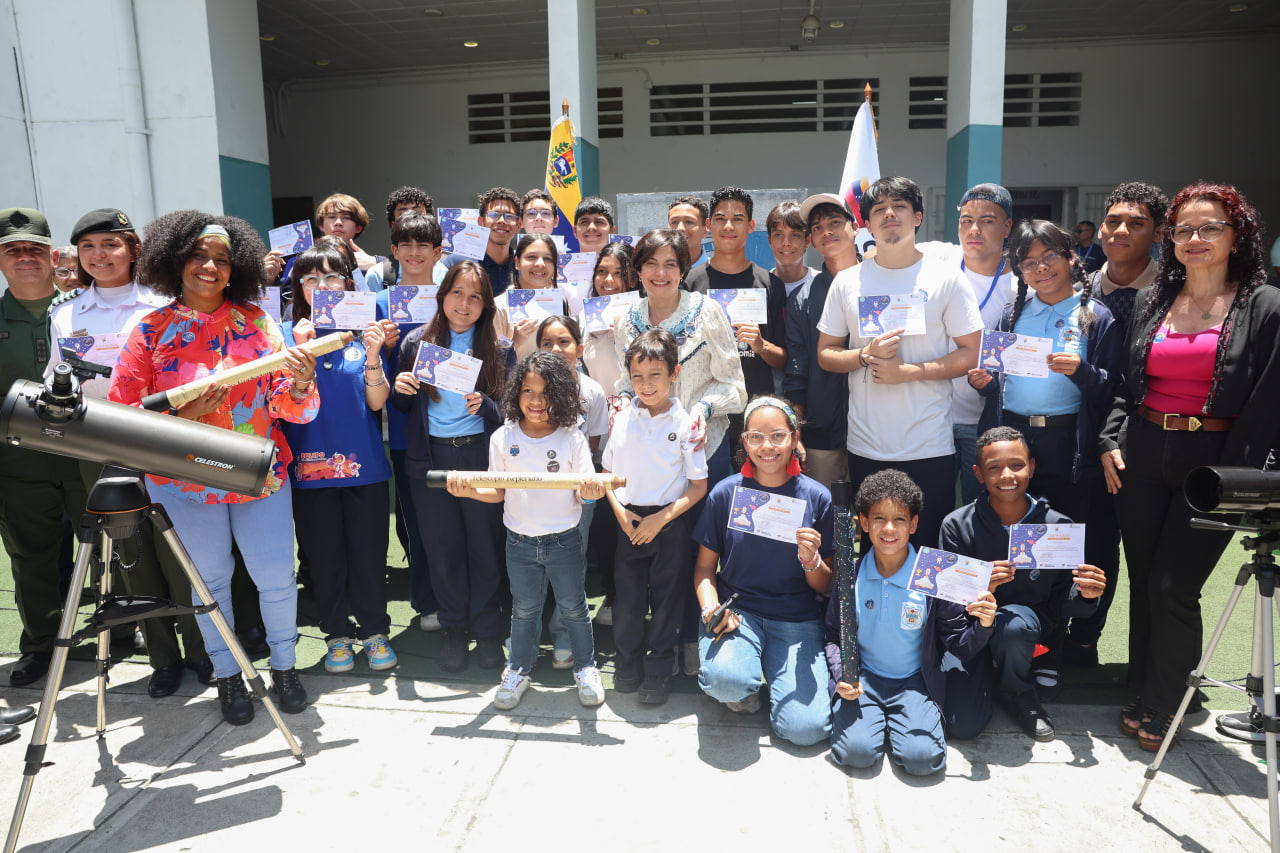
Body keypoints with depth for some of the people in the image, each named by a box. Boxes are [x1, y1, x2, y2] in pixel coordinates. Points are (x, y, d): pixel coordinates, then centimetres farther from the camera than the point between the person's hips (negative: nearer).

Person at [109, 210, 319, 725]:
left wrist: (300, 383, -27)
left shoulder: (256, 321, -1)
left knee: (276, 576, 4)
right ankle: (227, 675, 31)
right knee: (211, 579, 11)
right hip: (188, 481, 0)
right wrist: (186, 413, -21)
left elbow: (288, 408, -4)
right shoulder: (151, 331, -3)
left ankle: (284, 666, 28)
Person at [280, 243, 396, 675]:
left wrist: (372, 356, -21)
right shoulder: (288, 335, 2)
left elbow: (377, 402, -5)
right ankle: (337, 633, 27)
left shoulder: (363, 332, 3)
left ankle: (374, 631, 24)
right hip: (311, 466, 0)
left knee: (369, 554, 6)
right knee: (324, 557, 10)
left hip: (364, 464, 0)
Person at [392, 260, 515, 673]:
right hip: (430, 457, 1)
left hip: (481, 456, -1)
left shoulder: (498, 348, 1)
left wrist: (483, 405, -21)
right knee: (443, 547, 9)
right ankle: (454, 629, 26)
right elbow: (403, 405, 12)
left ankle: (487, 630, 22)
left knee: (484, 544, 4)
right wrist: (399, 388, -10)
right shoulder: (416, 341, 5)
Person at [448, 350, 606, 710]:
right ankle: (518, 670, 37)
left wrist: (590, 491, -33)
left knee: (573, 608, 14)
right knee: (524, 609, 18)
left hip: (564, 541, -2)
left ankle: (586, 668, 34)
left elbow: (584, 494, -10)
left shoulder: (572, 438, -10)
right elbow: (498, 492, 0)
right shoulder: (503, 438, -4)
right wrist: (469, 490, -17)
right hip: (520, 542, 2)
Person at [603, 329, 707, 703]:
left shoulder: (684, 424, -9)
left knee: (666, 598, 6)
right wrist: (619, 511, -5)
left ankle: (658, 672, 25)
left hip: (670, 521, -2)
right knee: (627, 593, 8)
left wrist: (660, 519, -13)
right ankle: (629, 663, 30)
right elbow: (606, 472, 10)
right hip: (628, 518, 3)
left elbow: (698, 487, -7)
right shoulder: (622, 418, 0)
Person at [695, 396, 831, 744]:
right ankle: (746, 687, 5)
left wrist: (811, 560, -19)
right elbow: (705, 566, 6)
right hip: (736, 609, 0)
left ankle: (776, 671, 15)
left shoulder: (817, 497, -2)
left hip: (797, 619, 1)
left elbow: (826, 587, 2)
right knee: (726, 679, -32)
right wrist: (711, 607, -14)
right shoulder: (726, 493, -2)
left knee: (806, 728, -17)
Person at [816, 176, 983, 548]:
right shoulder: (847, 281, 7)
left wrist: (908, 371, -14)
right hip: (865, 446, 2)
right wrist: (866, 355, -11)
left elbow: (972, 353, -2)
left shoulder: (946, 278, 0)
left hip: (929, 447, -2)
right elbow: (825, 354, 9)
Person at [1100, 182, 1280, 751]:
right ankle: (1149, 689, 26)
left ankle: (1162, 709, 16)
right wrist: (1111, 440, 3)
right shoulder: (1150, 302, 11)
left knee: (1173, 586, -3)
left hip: (1210, 462, -4)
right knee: (1143, 579, 10)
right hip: (1141, 453, 4)